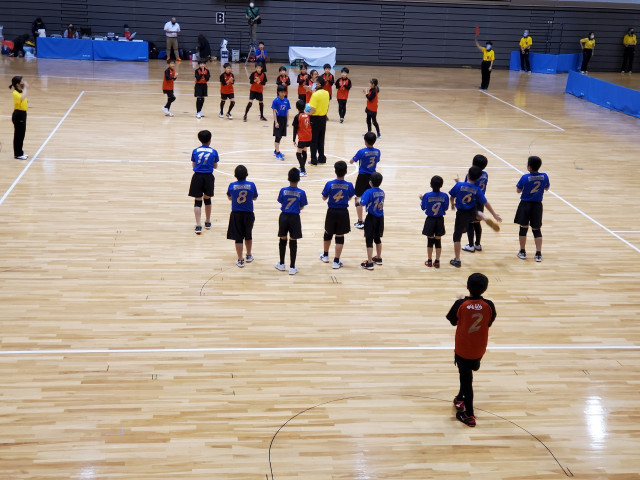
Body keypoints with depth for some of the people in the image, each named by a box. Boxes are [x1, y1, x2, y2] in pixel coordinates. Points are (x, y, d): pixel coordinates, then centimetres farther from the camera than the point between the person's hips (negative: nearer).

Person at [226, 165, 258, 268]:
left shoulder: (232, 185, -10)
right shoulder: (251, 185, -11)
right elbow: (255, 198, 4)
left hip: (236, 214, -1)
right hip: (248, 214, 1)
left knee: (238, 238, 6)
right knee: (248, 235, 22)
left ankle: (240, 260, 8)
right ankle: (249, 256, 37)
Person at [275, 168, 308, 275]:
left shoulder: (283, 190, -8)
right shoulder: (301, 192, -11)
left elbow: (281, 203, 2)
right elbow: (301, 207, -2)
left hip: (284, 216, 1)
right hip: (294, 218, -1)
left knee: (283, 240, 17)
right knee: (293, 242, 6)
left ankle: (281, 264, 28)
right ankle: (292, 267, 9)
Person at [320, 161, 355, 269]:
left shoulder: (329, 184, -15)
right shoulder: (349, 185, -12)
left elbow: (324, 198, -2)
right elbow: (350, 198, 4)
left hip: (331, 212, 1)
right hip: (343, 213, 0)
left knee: (328, 233, 22)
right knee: (340, 237, 8)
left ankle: (325, 255, 39)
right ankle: (336, 261, 11)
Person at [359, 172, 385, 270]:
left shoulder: (369, 192, -17)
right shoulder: (382, 192, 2)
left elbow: (363, 203, -25)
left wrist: (361, 198, -3)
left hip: (371, 218, -6)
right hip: (380, 218, 6)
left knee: (369, 240, -1)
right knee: (377, 238, 22)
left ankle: (369, 263, -1)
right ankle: (378, 258, 35)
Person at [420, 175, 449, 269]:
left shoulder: (427, 196, -15)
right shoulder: (444, 196, -11)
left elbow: (423, 208, -3)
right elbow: (446, 208, -1)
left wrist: (421, 199, 14)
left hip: (430, 220, -1)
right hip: (440, 220, 1)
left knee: (430, 241, 12)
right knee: (438, 241, 11)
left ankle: (429, 261, 21)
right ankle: (437, 262, 16)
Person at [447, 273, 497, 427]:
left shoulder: (460, 304, -21)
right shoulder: (489, 305, -16)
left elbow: (453, 322, -4)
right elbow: (489, 323, 0)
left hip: (462, 349, -3)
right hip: (479, 349, 3)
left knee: (466, 379, 7)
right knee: (466, 375, 27)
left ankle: (469, 415, 11)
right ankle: (460, 399, 47)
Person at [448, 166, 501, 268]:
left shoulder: (459, 185, -15)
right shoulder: (477, 190, -8)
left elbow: (452, 196, -3)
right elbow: (486, 203, -4)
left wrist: (452, 204, 20)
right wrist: (494, 215, 6)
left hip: (461, 214, -3)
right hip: (472, 212, 3)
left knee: (457, 237, 8)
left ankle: (457, 260, 10)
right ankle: (486, 218, 12)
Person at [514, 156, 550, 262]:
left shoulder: (525, 177, -17)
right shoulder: (544, 177, -8)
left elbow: (518, 190, -4)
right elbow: (547, 188, 9)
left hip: (525, 205, -2)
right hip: (537, 206, 2)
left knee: (523, 228, 10)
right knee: (536, 230, 11)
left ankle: (522, 252, 18)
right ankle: (538, 254, 9)